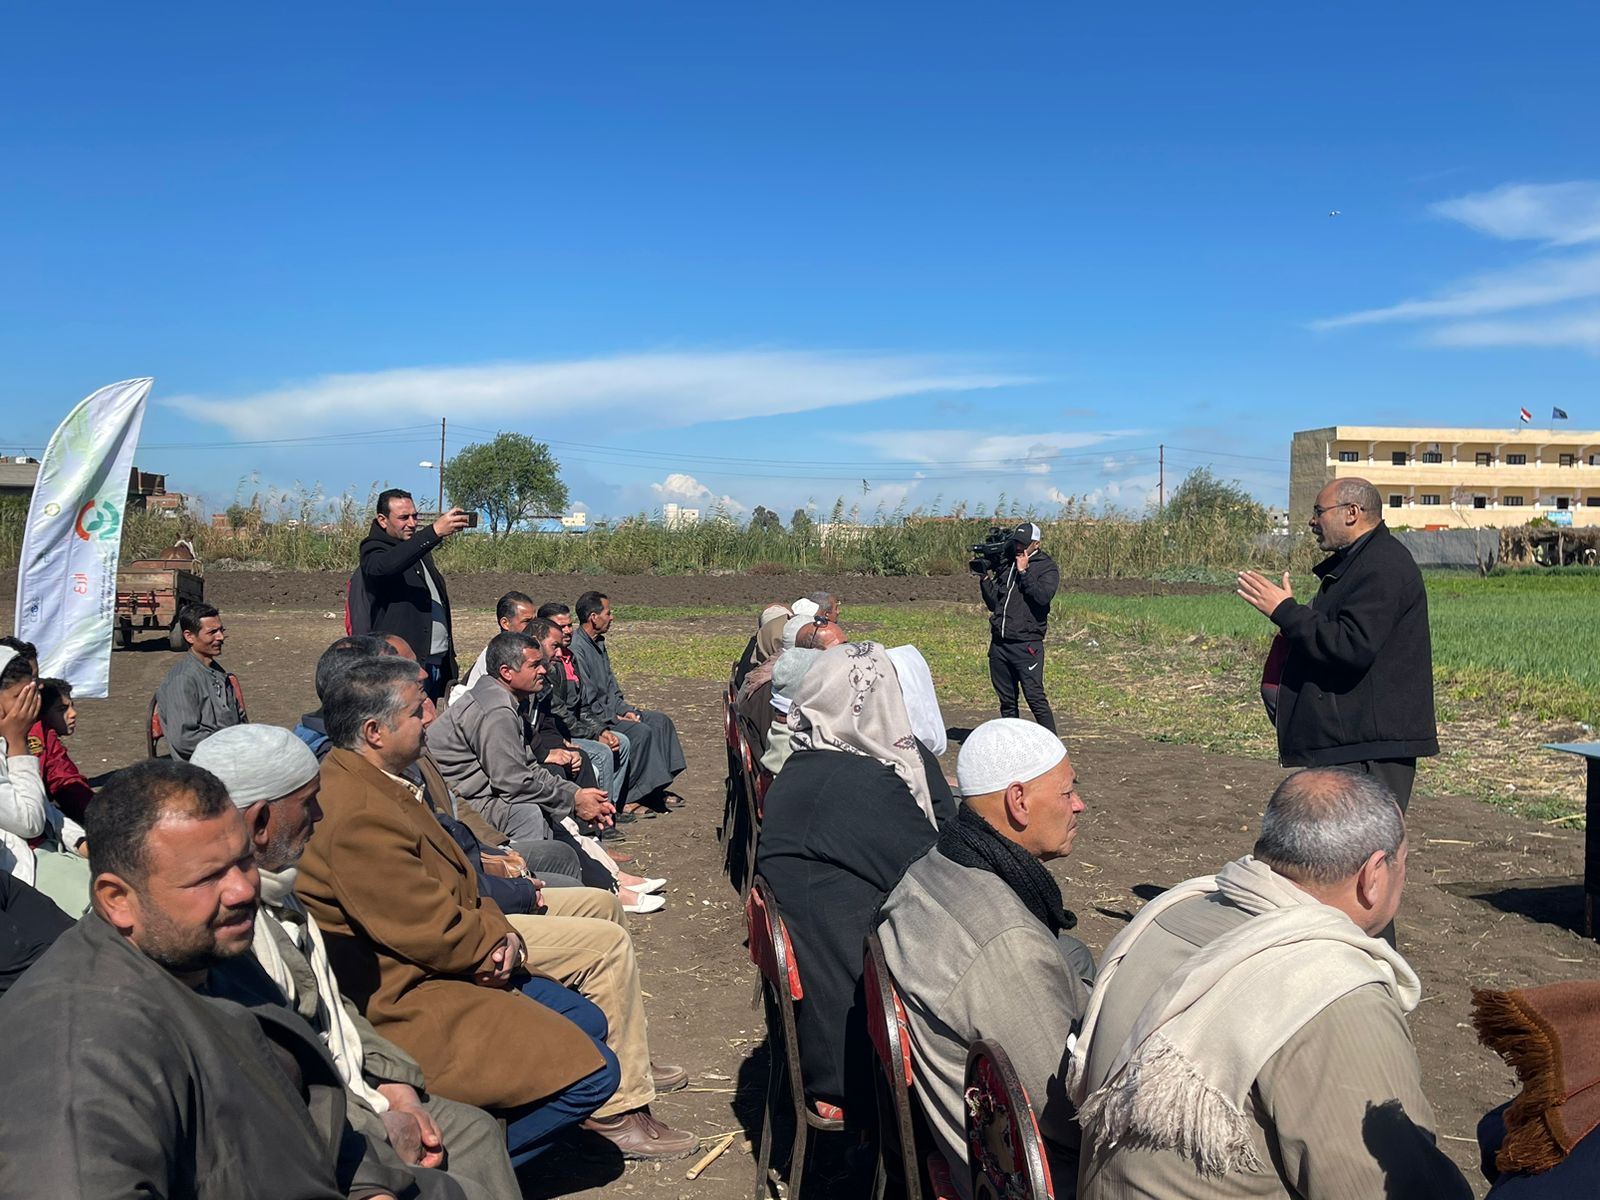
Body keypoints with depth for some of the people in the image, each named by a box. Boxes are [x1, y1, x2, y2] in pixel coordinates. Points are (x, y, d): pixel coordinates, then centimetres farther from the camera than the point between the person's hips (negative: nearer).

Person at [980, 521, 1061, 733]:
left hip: (1027, 644, -5)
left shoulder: (1047, 567, 2)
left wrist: (1023, 571, -13)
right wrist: (985, 578, 3)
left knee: (1035, 698, -9)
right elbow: (993, 603, 16)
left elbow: (1043, 596, -17)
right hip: (999, 644, 6)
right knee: (1007, 701, 11)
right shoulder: (1005, 565, 16)